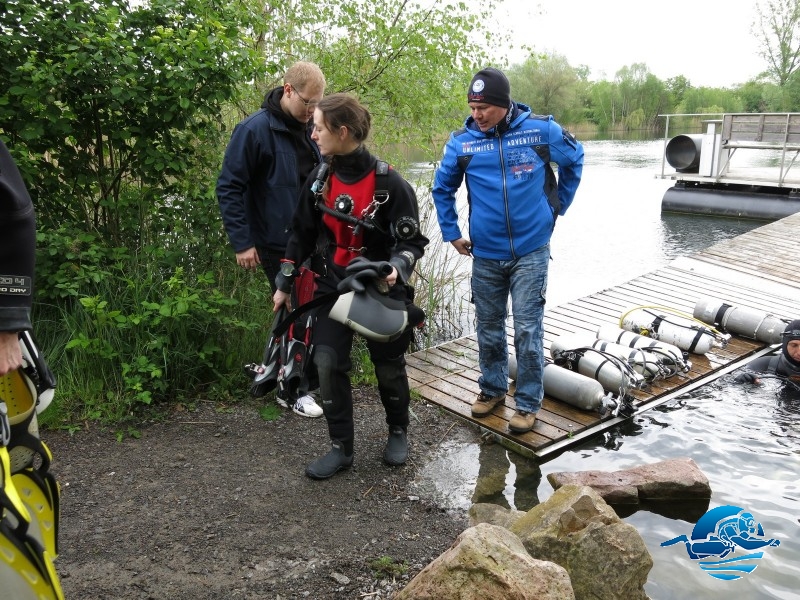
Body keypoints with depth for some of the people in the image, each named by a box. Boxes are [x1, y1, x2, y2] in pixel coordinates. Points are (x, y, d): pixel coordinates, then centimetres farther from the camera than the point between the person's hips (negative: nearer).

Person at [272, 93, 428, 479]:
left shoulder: (389, 183, -16)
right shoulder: (319, 180, -1)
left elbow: (412, 241, -11)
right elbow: (302, 234, 9)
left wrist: (397, 267, -32)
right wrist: (284, 284, 11)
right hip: (333, 288, 4)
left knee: (389, 367, 10)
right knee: (327, 364, -5)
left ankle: (398, 433, 35)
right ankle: (341, 448, 10)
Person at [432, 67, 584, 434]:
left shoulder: (541, 130, -8)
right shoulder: (461, 141, -4)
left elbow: (575, 160, 11)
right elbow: (442, 188, 11)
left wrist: (557, 206, 14)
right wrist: (451, 233, 8)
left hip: (531, 251, -2)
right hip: (485, 254, 2)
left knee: (527, 330, 0)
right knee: (488, 328, 13)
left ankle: (528, 403, 14)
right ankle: (492, 389, 33)